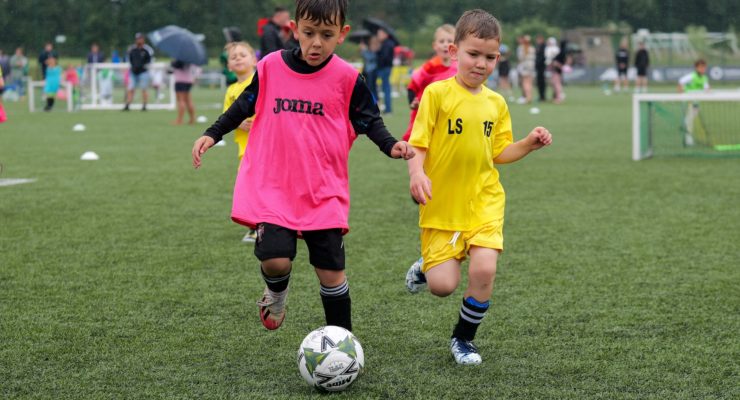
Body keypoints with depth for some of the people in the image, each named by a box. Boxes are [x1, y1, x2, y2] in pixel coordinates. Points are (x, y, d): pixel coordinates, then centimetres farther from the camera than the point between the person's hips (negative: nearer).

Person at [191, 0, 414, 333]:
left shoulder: (347, 78, -3)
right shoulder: (270, 67, 0)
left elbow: (369, 120, 5)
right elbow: (245, 105, 15)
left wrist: (390, 145, -13)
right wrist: (212, 134, 10)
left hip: (324, 192, 0)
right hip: (271, 187, 0)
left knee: (331, 271, 2)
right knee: (275, 260, -17)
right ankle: (276, 293, 21)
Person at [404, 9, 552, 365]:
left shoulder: (496, 103, 7)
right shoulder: (437, 93, -7)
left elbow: (499, 153, 15)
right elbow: (418, 145, -8)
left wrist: (529, 144, -2)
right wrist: (416, 173, -27)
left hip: (484, 202, 3)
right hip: (441, 204, -3)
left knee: (484, 270, -16)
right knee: (443, 286, -7)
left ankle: (463, 339, 9)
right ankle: (425, 269, 32)